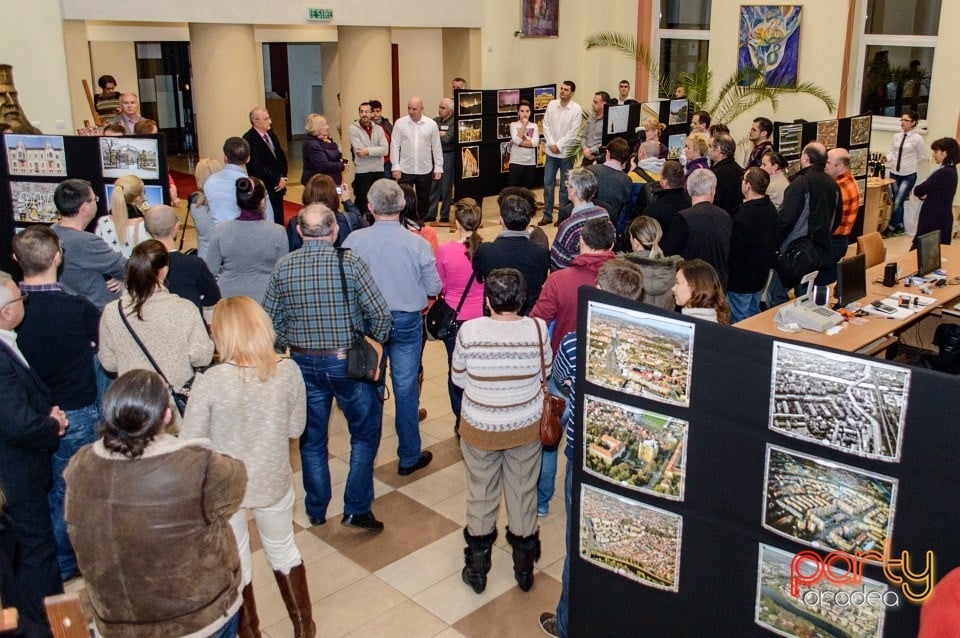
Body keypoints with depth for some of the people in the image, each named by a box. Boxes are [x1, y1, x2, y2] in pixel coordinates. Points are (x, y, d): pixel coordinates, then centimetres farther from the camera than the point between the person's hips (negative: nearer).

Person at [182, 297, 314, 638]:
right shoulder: (289, 371, -17)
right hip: (274, 482, 2)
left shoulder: (209, 382, -25)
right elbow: (296, 428, -5)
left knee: (235, 563, 23)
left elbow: (190, 443, -16)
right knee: (283, 552, 27)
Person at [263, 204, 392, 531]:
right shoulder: (349, 262, -15)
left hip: (304, 364, 3)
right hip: (348, 362, -3)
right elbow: (381, 314, -15)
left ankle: (316, 510, 29)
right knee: (365, 434, 15)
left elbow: (270, 320, 1)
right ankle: (356, 509, 13)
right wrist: (373, 344, 4)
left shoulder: (283, 267, -5)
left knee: (311, 439, 17)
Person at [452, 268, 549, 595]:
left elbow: (458, 378, -6)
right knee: (523, 494, 19)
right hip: (527, 428, 1)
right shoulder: (537, 329, -17)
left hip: (479, 429, -1)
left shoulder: (469, 331, -20)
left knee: (481, 495, 18)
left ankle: (477, 567, 33)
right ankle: (524, 566, 35)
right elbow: (546, 372, -1)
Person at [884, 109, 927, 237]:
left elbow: (923, 156, -1)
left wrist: (910, 162, 1)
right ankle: (899, 226, 23)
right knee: (897, 202, 11)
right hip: (894, 173, 5)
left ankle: (891, 227, 3)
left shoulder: (917, 138, -10)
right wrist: (887, 159, -11)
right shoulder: (896, 137, 3)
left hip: (908, 175, -5)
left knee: (898, 202, -9)